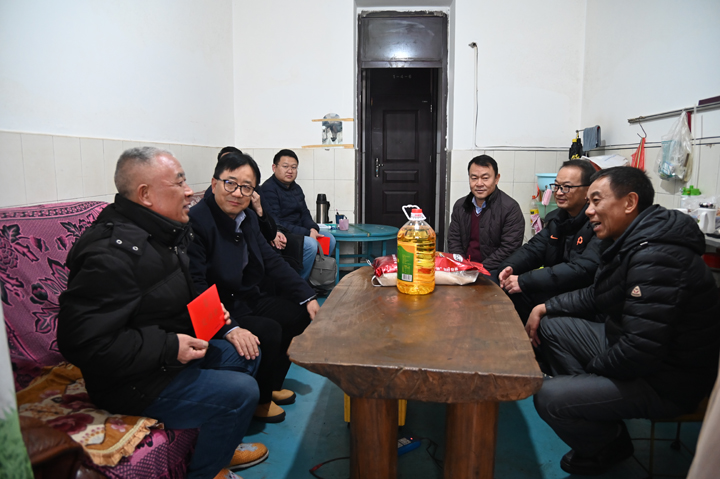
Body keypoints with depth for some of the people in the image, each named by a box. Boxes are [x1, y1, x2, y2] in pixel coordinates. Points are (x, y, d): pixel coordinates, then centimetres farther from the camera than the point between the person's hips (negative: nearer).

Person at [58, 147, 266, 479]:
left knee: (246, 354, 13)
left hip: (176, 348, 10)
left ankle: (221, 445, 30)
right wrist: (170, 348, -27)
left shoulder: (167, 233, 5)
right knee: (240, 391, -18)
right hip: (134, 381, -10)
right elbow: (82, 342, -30)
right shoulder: (112, 253, -27)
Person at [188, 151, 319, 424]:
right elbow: (195, 287, -28)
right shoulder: (195, 222, -22)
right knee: (269, 331, -25)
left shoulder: (248, 217, 4)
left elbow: (271, 261, 8)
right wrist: (229, 328, -37)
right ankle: (256, 400, 4)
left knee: (300, 314, 6)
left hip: (249, 299, 9)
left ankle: (271, 384, 24)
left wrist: (307, 297, 0)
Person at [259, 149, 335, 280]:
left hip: (298, 232, 9)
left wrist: (313, 228, -9)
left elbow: (305, 214, 16)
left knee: (329, 239, -3)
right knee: (310, 244, -29)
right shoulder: (268, 189, -13)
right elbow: (276, 224, -20)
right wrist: (307, 233, -22)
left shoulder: (296, 188, 16)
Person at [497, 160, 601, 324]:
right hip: (556, 290, 8)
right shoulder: (556, 218, 9)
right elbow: (533, 249, 8)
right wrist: (509, 267, -15)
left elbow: (583, 270, -27)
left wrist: (524, 281, -29)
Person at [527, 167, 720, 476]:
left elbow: (640, 351, -32)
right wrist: (547, 307, 5)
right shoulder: (628, 242, 4)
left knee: (549, 397, -22)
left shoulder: (656, 258, -29)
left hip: (666, 381, -10)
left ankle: (608, 446, 12)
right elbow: (596, 296, 17)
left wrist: (592, 368, -13)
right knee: (551, 327, 9)